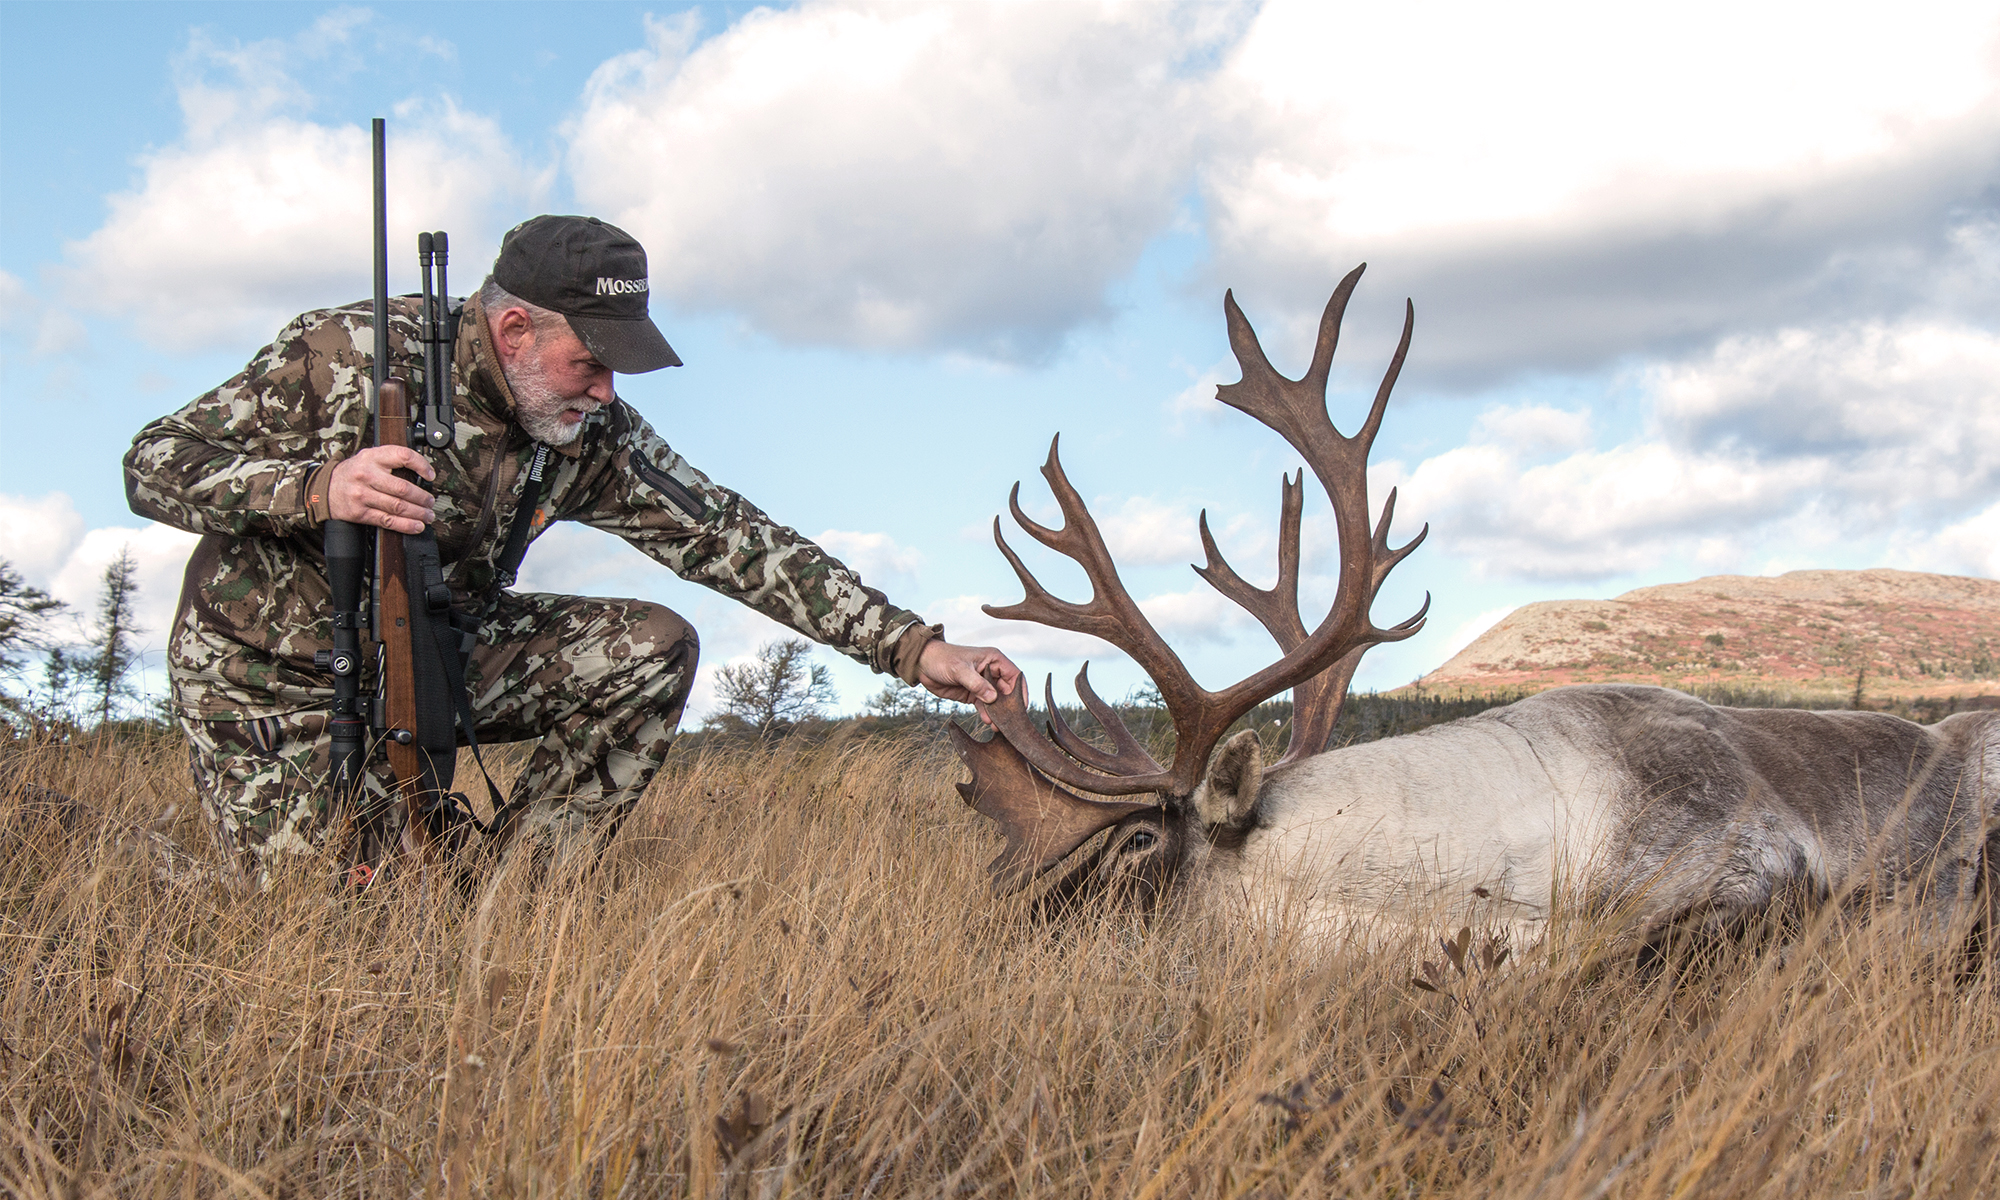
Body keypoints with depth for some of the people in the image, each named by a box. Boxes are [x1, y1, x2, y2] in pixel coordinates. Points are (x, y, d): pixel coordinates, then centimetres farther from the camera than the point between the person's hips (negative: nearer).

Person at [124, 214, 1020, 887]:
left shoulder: (591, 437, -10)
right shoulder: (350, 354, -23)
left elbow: (729, 537, -11)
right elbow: (154, 464, -20)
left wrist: (911, 647, -18)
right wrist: (317, 488, -40)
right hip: (275, 682, -4)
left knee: (651, 650, -13)